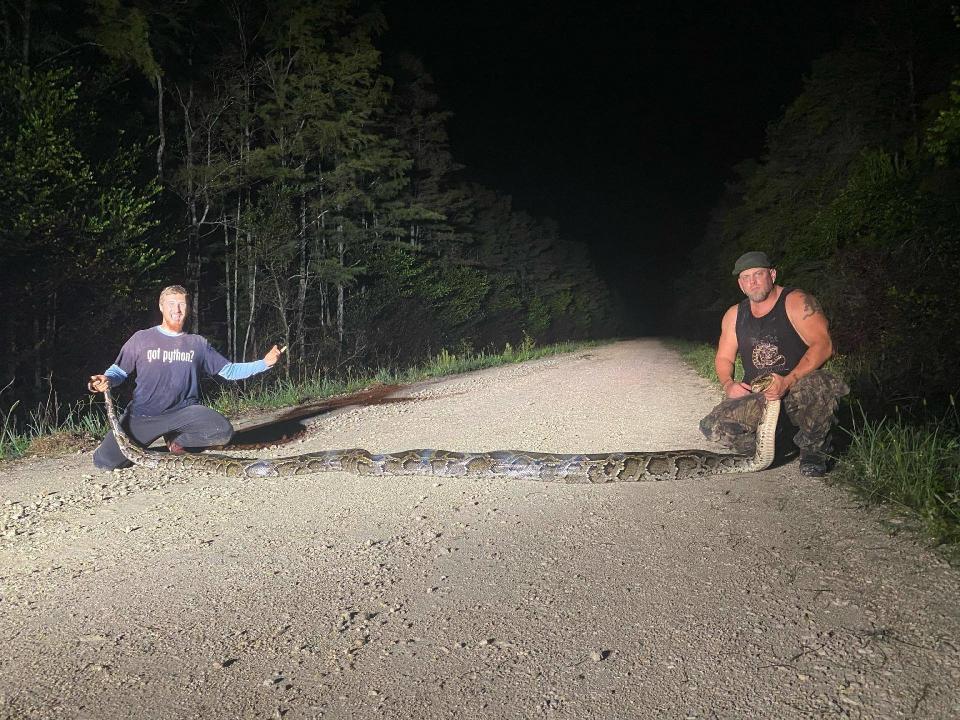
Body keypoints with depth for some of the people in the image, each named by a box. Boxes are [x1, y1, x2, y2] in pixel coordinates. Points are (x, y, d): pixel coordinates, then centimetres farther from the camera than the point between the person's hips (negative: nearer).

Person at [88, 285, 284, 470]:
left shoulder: (198, 343, 8)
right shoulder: (141, 338, 3)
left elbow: (229, 370, 7)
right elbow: (118, 372, 5)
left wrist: (264, 363, -4)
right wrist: (106, 380, -19)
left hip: (184, 410, 1)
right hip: (143, 415, -1)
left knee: (223, 431, -26)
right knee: (104, 461, -16)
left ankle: (176, 441, 3)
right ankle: (142, 443, 18)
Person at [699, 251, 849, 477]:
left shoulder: (796, 302, -6)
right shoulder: (734, 315, 10)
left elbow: (823, 345, -17)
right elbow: (723, 358, 15)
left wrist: (788, 382, -28)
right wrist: (728, 384, -9)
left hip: (799, 388, -3)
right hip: (756, 397, 3)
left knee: (820, 385, -39)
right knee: (712, 426, -21)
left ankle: (813, 448, -8)